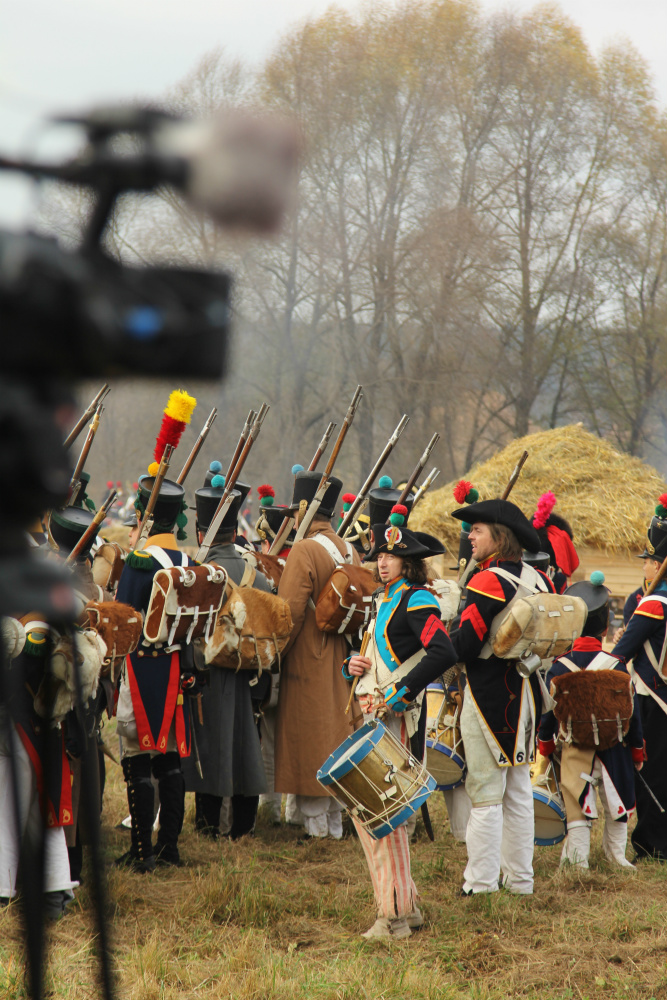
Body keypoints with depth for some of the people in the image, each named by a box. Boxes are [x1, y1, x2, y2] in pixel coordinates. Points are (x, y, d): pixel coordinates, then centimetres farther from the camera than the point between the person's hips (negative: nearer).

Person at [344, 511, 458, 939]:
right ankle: (406, 907, 21)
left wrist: (402, 691, -26)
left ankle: (394, 916, -6)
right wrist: (354, 665, 6)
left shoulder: (417, 600, -10)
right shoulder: (385, 600, 18)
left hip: (395, 715, -10)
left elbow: (444, 653, -25)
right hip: (375, 711, 10)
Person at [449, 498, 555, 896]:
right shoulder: (539, 580, 7)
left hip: (489, 694, -8)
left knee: (486, 795, -3)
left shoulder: (488, 582, -16)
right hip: (527, 692, 8)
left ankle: (481, 887, 0)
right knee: (519, 791, 14)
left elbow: (462, 646, -19)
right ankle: (521, 882, 19)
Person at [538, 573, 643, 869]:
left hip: (573, 751, 0)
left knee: (577, 807, 4)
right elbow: (631, 712, -3)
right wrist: (637, 751, 8)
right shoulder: (616, 666, -7)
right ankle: (617, 854, 25)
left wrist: (545, 746, 14)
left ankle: (578, 860, 2)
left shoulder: (558, 667, -5)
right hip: (614, 748, 0)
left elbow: (548, 712, 1)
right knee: (616, 805, 16)